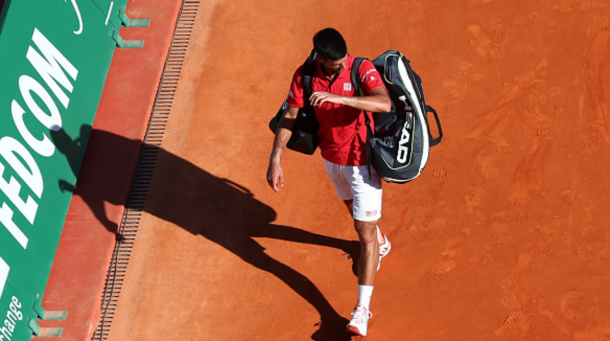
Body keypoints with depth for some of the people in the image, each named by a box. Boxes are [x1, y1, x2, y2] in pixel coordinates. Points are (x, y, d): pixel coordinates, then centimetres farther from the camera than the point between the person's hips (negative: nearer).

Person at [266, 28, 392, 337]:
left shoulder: (362, 70, -26)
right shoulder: (304, 76, -14)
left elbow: (384, 104, -43)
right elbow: (288, 118, -8)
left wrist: (338, 97, -51)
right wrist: (275, 161, -14)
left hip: (362, 161, -5)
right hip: (331, 157, 5)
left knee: (365, 233, -4)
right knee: (353, 206, 30)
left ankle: (362, 309, 0)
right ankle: (380, 242, 63)